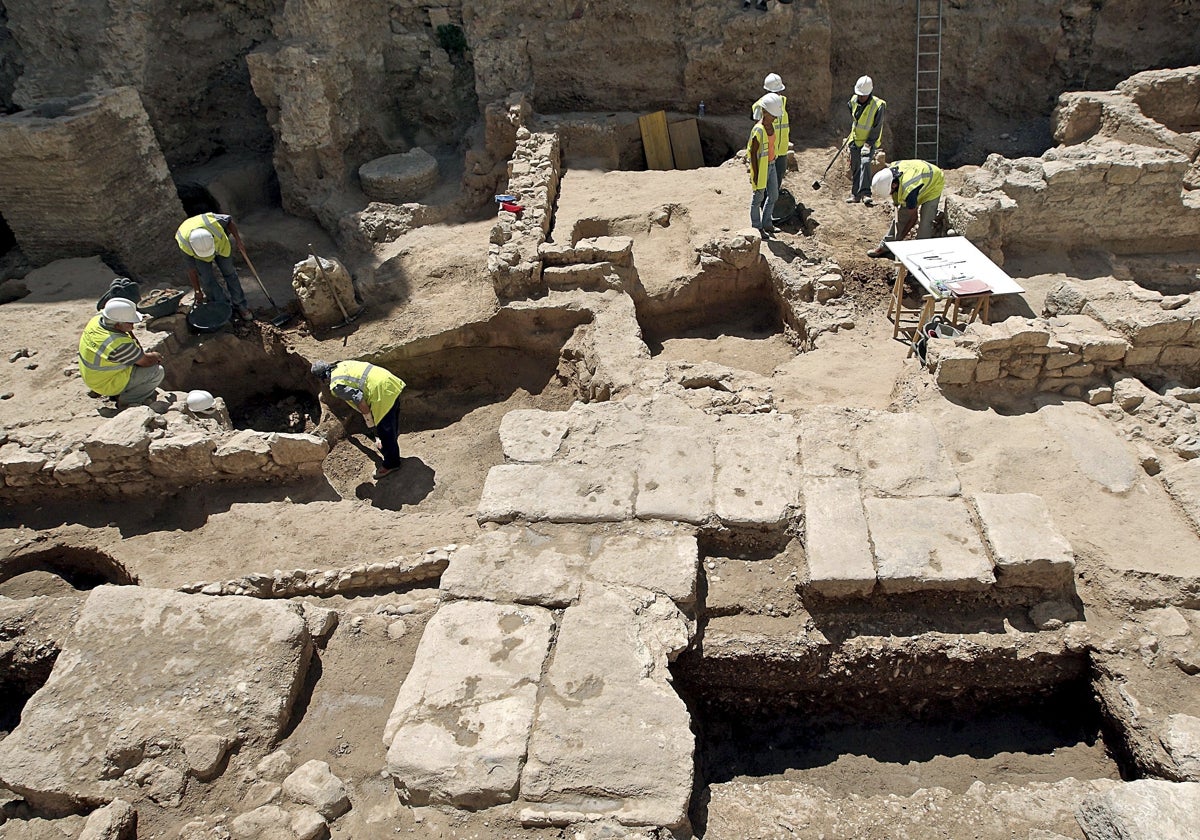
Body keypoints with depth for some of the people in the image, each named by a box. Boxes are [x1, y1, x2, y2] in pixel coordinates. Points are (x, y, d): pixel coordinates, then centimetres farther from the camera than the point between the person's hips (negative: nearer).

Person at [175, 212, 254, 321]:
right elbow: (192, 271, -22)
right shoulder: (185, 245, -37)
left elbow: (229, 221, -18)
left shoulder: (213, 222, -43)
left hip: (220, 243, 1)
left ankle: (240, 306, 13)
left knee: (229, 272, 3)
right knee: (207, 280, -11)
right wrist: (198, 291, -11)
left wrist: (239, 242, -17)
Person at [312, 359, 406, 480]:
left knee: (386, 430, 8)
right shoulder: (342, 364, 17)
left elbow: (359, 399, -16)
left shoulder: (335, 385, -8)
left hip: (383, 392, -9)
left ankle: (391, 463, 24)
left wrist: (368, 419, -2)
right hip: (391, 381, 9)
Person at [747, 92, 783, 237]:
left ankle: (766, 224, 31)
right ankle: (757, 228, 19)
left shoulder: (771, 125, 3)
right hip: (761, 167, -9)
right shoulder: (758, 130, -22)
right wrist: (755, 174, -18)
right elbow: (753, 152, -19)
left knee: (773, 195, 16)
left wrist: (772, 163, 18)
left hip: (771, 165, 9)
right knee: (758, 198, 6)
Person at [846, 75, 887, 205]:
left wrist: (869, 143, -19)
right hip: (855, 141, 6)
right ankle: (855, 194, 20)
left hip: (869, 142, -5)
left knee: (865, 163, -24)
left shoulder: (878, 105, -16)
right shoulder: (853, 101, 0)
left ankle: (865, 193, -30)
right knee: (855, 168, 9)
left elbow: (877, 127, -14)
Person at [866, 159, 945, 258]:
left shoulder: (908, 191, -43)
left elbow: (913, 218, -27)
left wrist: (900, 237, -18)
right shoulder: (890, 171, -25)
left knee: (925, 221, -16)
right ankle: (885, 247, 13)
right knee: (901, 215, 6)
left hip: (933, 184, -7)